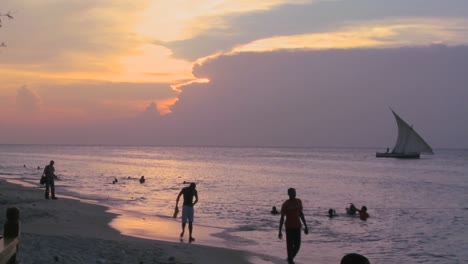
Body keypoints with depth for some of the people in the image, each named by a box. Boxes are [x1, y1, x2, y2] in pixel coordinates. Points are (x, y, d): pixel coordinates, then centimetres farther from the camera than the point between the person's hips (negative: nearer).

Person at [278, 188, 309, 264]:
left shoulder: (299, 202, 2)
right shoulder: (285, 204, -12)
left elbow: (301, 214, 11)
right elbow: (282, 218, -11)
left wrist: (305, 226, 9)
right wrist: (280, 231, -14)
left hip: (297, 226, 4)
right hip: (289, 227, -4)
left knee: (297, 245, 2)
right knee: (290, 245, 0)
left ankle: (291, 257, 27)